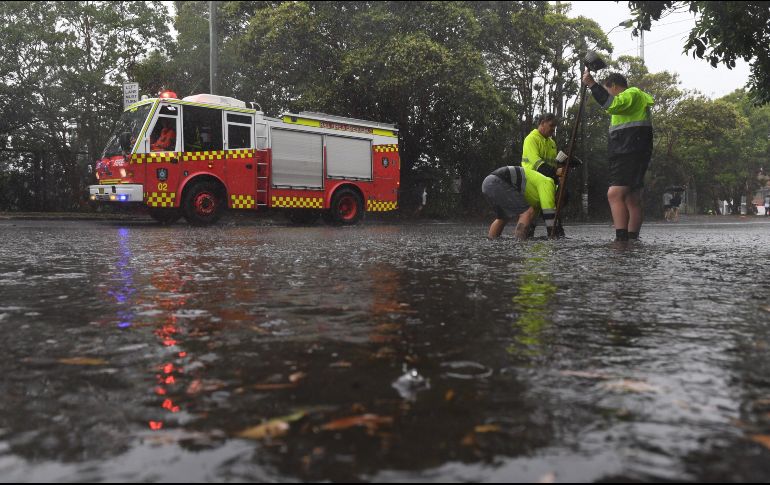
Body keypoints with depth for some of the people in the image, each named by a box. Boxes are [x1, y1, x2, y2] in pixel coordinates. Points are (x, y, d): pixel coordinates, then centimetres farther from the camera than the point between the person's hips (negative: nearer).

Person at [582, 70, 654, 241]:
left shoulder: (633, 94, -3)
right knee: (631, 199, 9)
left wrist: (592, 84, -20)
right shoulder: (633, 98, 31)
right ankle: (632, 239, 12)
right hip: (626, 155, 11)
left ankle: (621, 238, -30)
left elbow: (611, 104, -23)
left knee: (615, 194, -22)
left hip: (630, 154, -11)